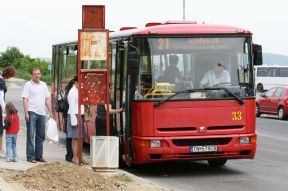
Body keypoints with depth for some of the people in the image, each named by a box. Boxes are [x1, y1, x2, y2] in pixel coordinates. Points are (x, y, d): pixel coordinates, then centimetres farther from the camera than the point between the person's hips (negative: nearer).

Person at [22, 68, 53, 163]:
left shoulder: (44, 85, 15)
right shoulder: (28, 85, -1)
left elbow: (47, 99, 19)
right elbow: (25, 99, -7)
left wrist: (50, 111, 12)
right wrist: (26, 113, -16)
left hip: (41, 113, 6)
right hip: (32, 112, -6)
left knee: (41, 136, 10)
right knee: (31, 135, -7)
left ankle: (39, 156, 18)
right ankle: (30, 156, -6)